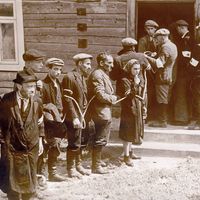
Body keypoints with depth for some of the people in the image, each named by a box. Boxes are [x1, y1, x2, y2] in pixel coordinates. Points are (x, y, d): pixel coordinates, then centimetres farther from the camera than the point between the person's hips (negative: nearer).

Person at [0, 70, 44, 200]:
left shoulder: (37, 102, -4)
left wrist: (40, 141, 8)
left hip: (31, 147, 2)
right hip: (13, 146, -2)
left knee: (30, 178, 13)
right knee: (14, 178, 10)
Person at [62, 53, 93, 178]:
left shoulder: (84, 78, 14)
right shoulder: (69, 77, -13)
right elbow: (68, 100, -17)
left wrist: (87, 116, 10)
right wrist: (74, 117, -20)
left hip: (84, 116, 8)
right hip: (75, 117, -8)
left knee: (81, 143, 14)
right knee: (74, 144, 0)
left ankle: (78, 165, 27)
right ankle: (71, 169, 12)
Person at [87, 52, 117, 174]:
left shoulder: (104, 74, 17)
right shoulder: (97, 75, -17)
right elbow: (101, 95, -23)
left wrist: (112, 97, 5)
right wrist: (114, 98, -10)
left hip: (105, 112, 11)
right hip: (101, 112, -11)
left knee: (100, 139, 20)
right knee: (100, 140, -3)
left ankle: (97, 161, 32)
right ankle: (96, 166, 5)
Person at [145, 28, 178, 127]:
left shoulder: (165, 47, -16)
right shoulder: (173, 46, 14)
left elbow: (159, 63, -22)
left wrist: (147, 57, -16)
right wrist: (155, 56, 11)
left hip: (163, 77, -10)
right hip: (170, 77, 10)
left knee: (162, 100, -4)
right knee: (166, 100, 14)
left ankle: (162, 121, 0)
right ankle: (163, 118, 21)